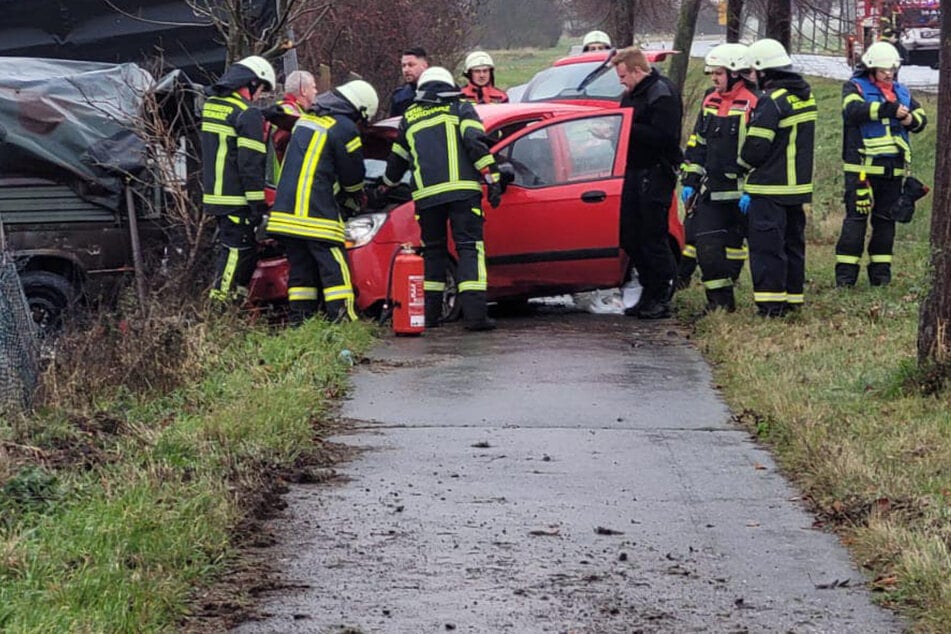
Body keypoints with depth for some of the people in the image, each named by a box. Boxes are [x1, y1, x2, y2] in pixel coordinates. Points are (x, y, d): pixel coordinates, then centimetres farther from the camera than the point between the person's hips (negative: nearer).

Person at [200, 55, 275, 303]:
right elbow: (251, 163, -17)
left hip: (213, 194, 9)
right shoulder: (248, 114, -14)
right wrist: (258, 204, -15)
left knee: (229, 246, 17)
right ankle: (221, 298, -7)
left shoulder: (211, 105, 14)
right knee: (237, 248, -5)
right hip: (236, 198, -9)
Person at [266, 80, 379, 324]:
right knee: (334, 267, -6)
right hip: (315, 212, -8)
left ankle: (299, 323, 12)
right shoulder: (344, 128, -7)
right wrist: (355, 200, 23)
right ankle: (343, 321, -11)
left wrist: (343, 196, 31)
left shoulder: (307, 119, 19)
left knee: (301, 267, 12)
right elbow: (353, 175, 1)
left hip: (285, 210, 8)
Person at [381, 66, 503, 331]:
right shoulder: (460, 109, 14)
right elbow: (476, 143, -3)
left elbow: (397, 160, 35)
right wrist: (493, 180, -4)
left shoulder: (410, 118, 24)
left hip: (426, 195, 3)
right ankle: (475, 314, -15)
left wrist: (386, 185, 53)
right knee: (470, 248, -4)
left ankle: (430, 314, 12)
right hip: (462, 189, -3)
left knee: (433, 251, 14)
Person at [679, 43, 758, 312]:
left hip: (738, 192, -6)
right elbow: (697, 143, 19)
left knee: (733, 245, 3)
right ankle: (719, 299, 3)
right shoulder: (710, 102, 13)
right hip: (711, 189, 6)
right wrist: (689, 180, 14)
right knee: (705, 244, -2)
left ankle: (722, 298, 11)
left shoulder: (752, 105, -9)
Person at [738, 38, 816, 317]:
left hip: (770, 189, -9)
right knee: (792, 242, 16)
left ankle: (771, 303, -6)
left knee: (766, 244, -4)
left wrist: (744, 164, 5)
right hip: (799, 186, 9)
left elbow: (755, 146, -17)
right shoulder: (804, 95, 10)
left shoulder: (772, 101, -17)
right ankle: (793, 297, 22)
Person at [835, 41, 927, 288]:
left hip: (893, 168, 6)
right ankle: (845, 274, -7)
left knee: (886, 220, 9)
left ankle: (880, 271, 16)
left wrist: (910, 119, -7)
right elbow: (854, 109, -20)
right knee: (856, 217, -8)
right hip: (862, 167, -6)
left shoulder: (901, 91, 17)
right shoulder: (855, 87, 0)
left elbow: (921, 117, 18)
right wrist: (890, 110, -25)